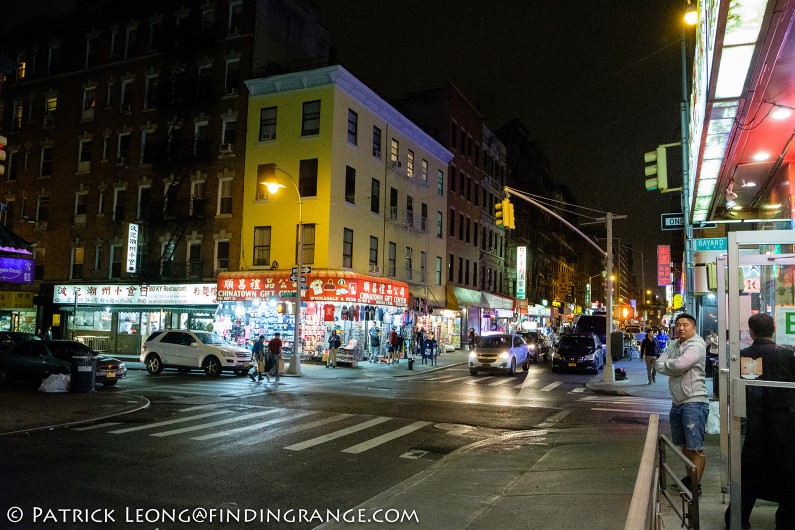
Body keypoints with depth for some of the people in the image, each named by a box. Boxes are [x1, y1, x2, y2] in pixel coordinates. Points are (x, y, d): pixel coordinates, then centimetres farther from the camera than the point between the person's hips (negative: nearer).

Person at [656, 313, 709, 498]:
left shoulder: (696, 345, -12)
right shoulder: (673, 345, 12)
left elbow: (679, 364, -25)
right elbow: (659, 365, 2)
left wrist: (667, 363, -5)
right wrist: (676, 369, -14)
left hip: (694, 402, -8)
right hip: (677, 402, 8)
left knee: (695, 447, -4)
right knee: (684, 445, 20)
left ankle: (696, 486, 2)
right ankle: (689, 477, 35)